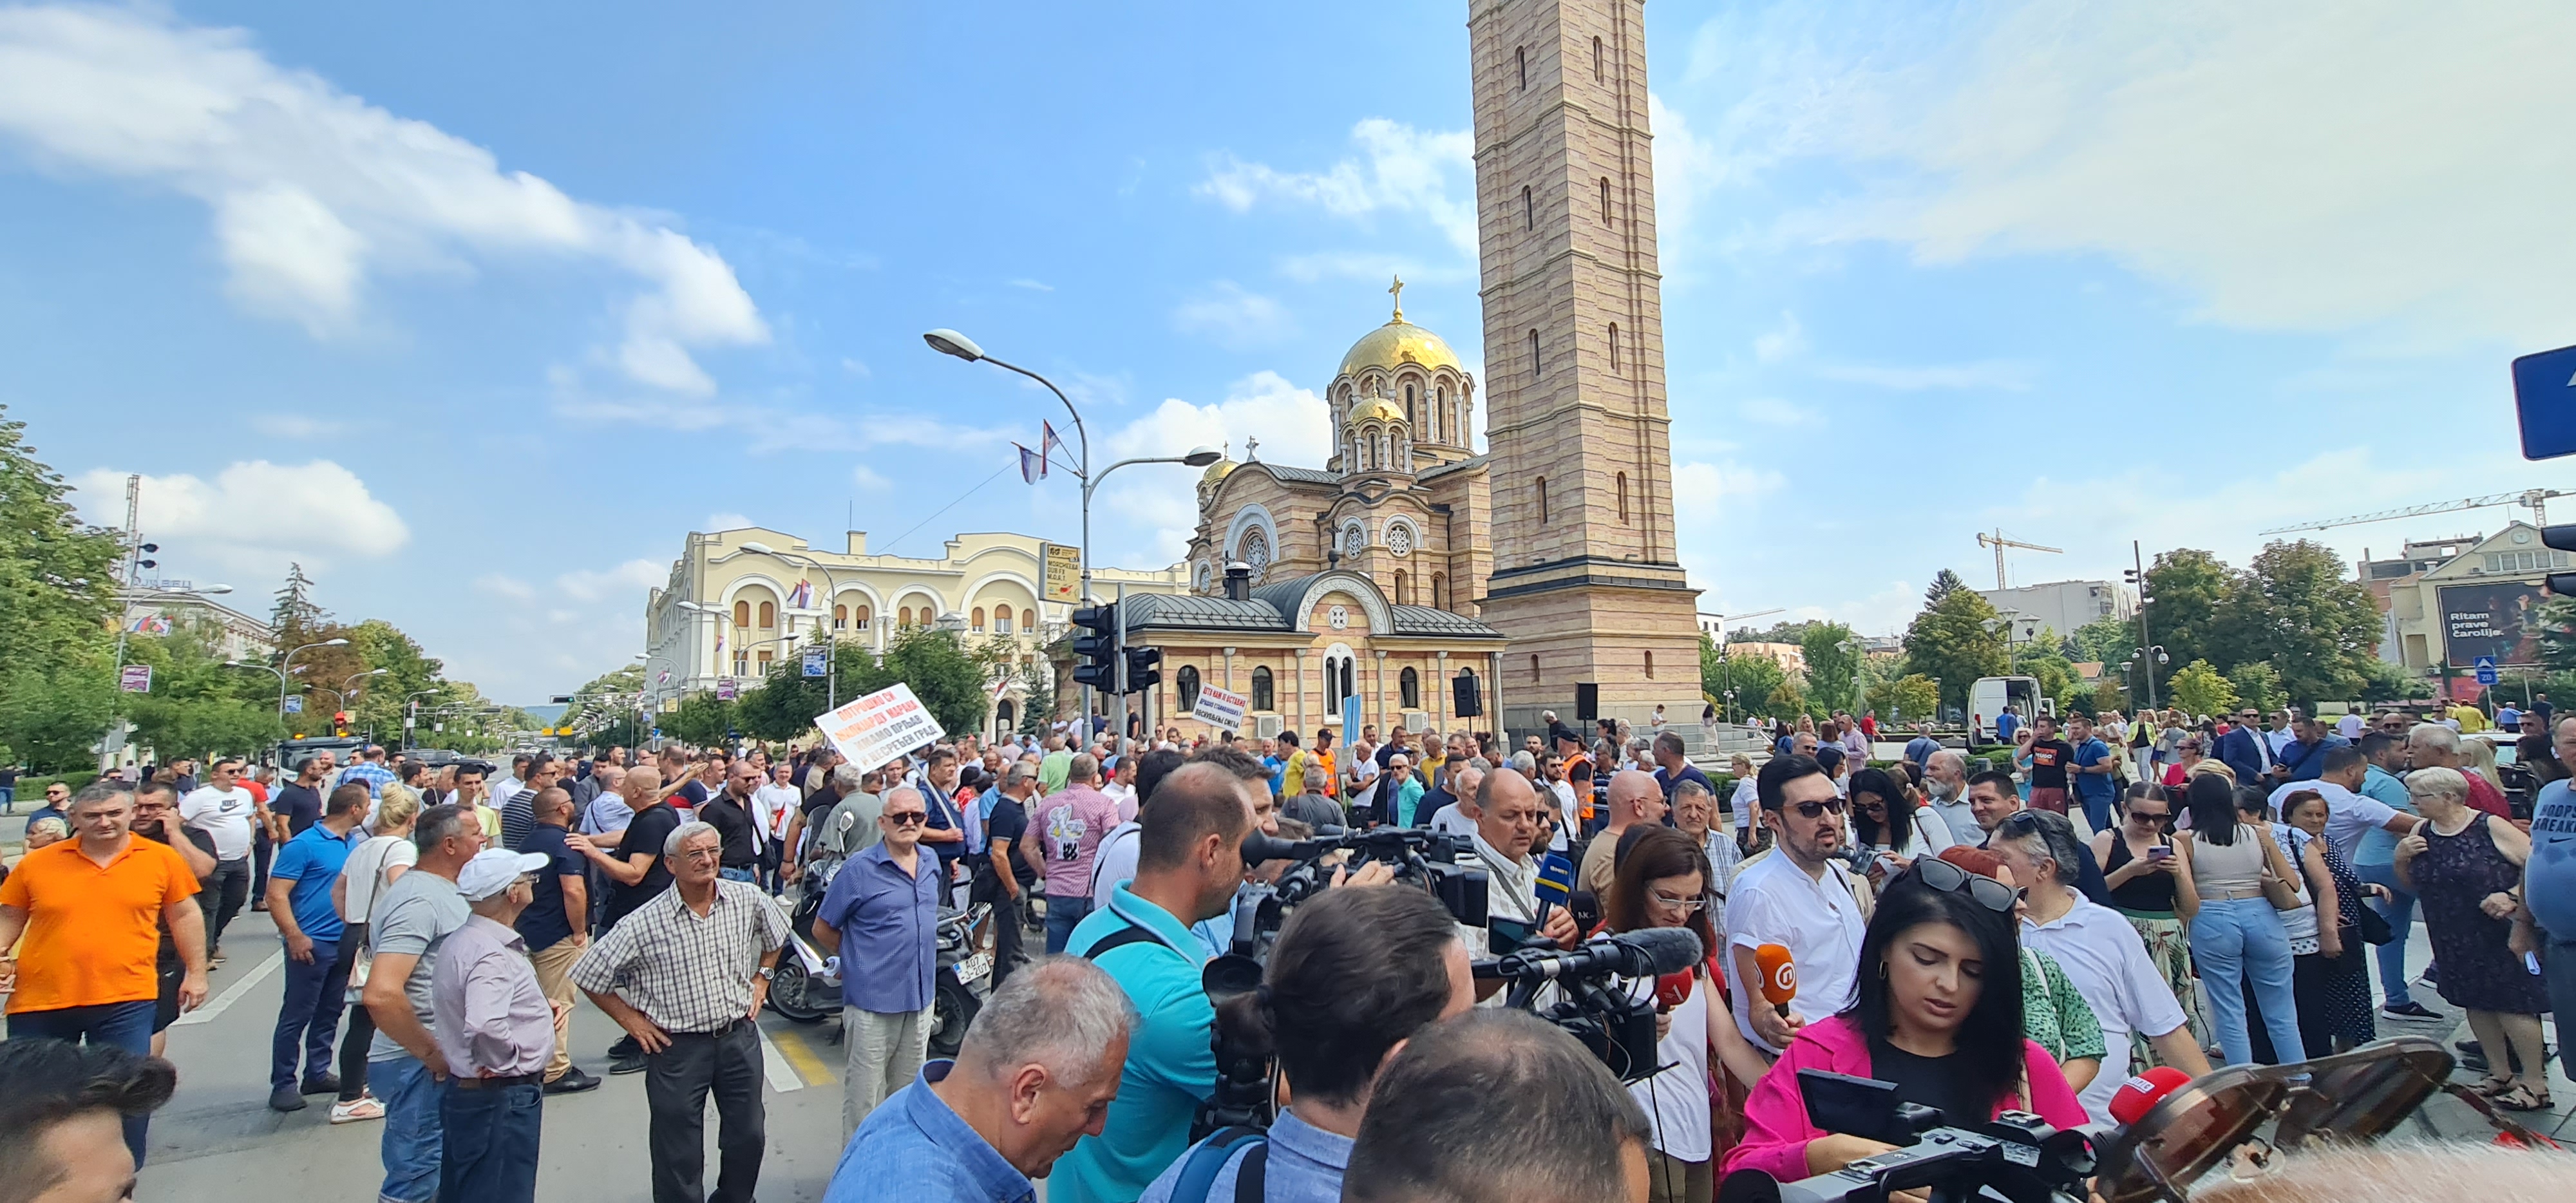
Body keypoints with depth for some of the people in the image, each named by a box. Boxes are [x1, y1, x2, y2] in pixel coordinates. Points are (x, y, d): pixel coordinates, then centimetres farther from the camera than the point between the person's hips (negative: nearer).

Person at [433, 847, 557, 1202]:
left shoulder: (465, 939, 7)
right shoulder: (492, 955, -25)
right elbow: (484, 1026, -41)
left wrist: (537, 1008, 8)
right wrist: (506, 1061, -21)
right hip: (502, 1099, -10)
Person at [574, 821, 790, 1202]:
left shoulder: (749, 899, -5)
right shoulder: (645, 923, -15)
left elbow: (776, 933, 17)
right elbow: (588, 975, -5)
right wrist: (630, 1019, -4)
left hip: (740, 1036, 3)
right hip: (677, 1046, -3)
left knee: (749, 1136, 16)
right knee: (679, 1155, 10)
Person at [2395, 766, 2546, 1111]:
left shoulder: (2490, 827, -13)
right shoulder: (2421, 833, 4)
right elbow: (2410, 884, 13)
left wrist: (2512, 896, -24)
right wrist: (2401, 859, -6)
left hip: (2498, 935, -6)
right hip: (2453, 939, 6)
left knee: (2511, 1004, -2)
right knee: (2476, 1004, 14)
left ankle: (2535, 1083, 11)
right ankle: (2500, 1075, 28)